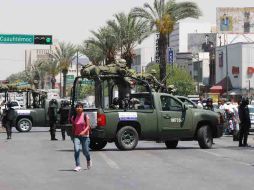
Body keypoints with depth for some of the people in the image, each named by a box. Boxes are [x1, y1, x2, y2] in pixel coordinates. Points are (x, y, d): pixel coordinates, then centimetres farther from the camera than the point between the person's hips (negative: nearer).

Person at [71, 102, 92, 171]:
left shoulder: (85, 116, -6)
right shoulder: (73, 117, 3)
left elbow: (88, 126, -11)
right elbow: (73, 127, 13)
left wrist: (84, 132, -27)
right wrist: (73, 136, 12)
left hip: (85, 136, -2)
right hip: (76, 136, 2)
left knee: (85, 151, 5)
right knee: (76, 150, -17)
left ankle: (88, 160, 39)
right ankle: (78, 166, -14)